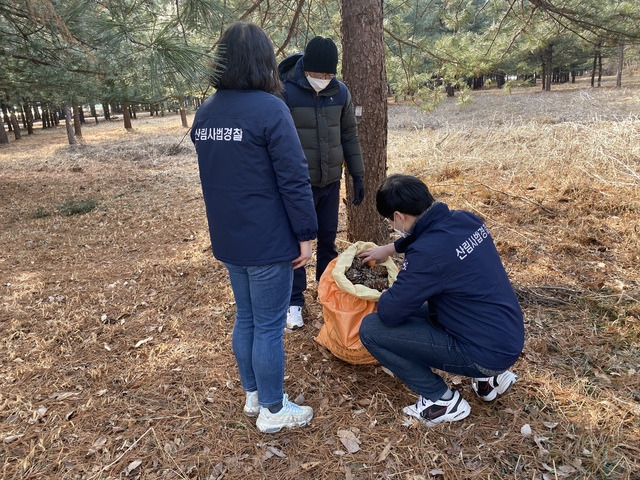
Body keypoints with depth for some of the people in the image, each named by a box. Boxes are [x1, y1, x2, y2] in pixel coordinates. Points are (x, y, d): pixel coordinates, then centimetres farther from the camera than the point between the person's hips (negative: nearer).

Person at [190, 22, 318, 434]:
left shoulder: (205, 113, 7)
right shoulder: (269, 109, -16)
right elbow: (294, 179, -18)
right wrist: (307, 234, -10)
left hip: (229, 240, 7)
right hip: (268, 242, -7)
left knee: (245, 318, 20)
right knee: (269, 327, 6)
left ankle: (253, 396, 37)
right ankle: (273, 411, 23)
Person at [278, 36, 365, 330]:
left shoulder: (340, 92, 0)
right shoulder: (286, 92, -14)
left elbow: (349, 136, 8)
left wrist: (357, 175, 7)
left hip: (331, 183, 4)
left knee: (328, 240, 14)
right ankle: (295, 302, 19)